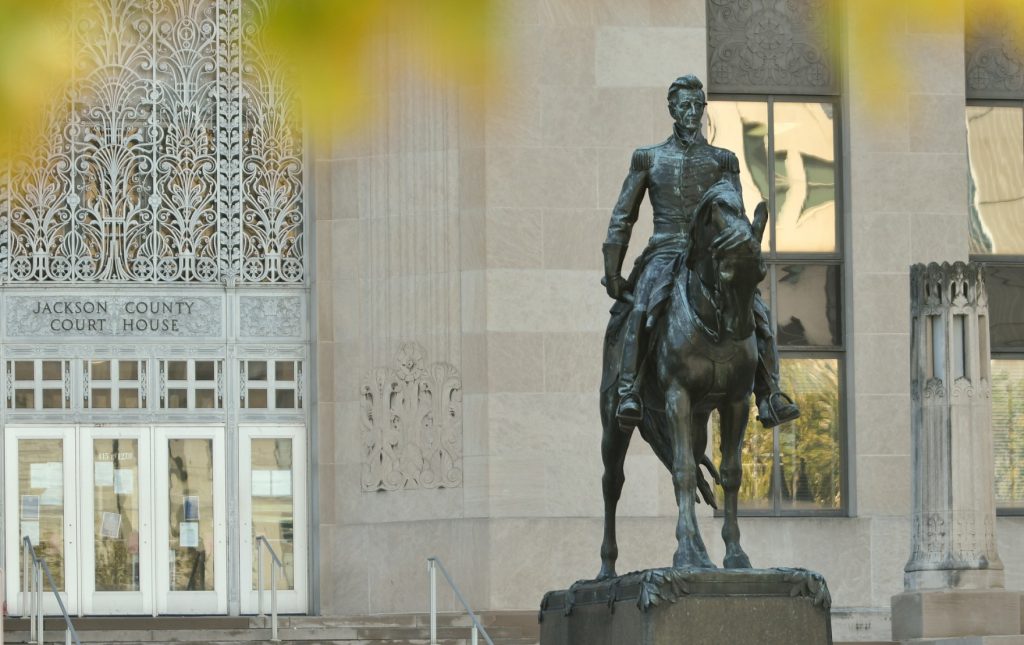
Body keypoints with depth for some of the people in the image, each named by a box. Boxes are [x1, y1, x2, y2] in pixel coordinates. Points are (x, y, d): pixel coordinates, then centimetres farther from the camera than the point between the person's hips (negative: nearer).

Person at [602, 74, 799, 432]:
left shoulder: (722, 161, 11)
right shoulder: (649, 159, 9)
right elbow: (621, 220, 11)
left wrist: (743, 233, -26)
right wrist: (612, 274, 5)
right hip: (664, 255, -3)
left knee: (757, 312, -16)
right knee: (642, 308, -34)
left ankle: (769, 399, -10)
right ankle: (628, 394, -39)